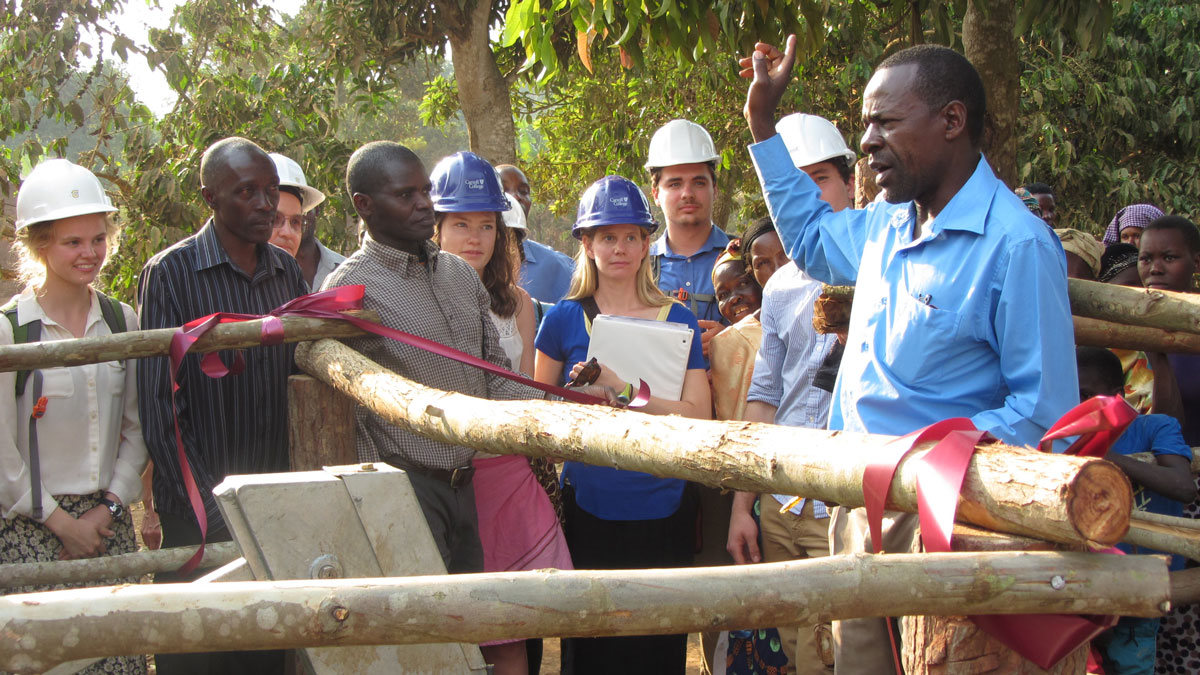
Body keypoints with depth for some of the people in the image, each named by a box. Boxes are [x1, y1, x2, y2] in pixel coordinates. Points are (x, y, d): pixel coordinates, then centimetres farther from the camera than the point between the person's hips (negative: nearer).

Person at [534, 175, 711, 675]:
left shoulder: (676, 320, 5)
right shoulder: (564, 319, 4)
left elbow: (698, 416, -5)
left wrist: (620, 388, -16)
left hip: (662, 509, 1)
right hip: (588, 508, 0)